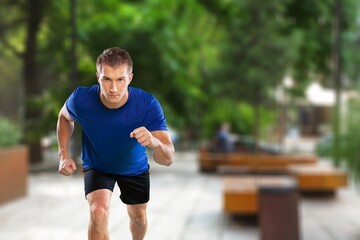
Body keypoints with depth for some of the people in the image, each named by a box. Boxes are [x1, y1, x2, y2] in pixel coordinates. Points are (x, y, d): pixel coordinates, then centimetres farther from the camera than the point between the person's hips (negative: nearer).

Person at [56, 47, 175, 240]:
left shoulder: (148, 105, -36)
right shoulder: (81, 99, -32)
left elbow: (168, 159, -39)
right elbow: (64, 117, -5)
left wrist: (153, 142, -61)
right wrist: (64, 154, -17)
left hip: (135, 168, 1)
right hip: (96, 166, -1)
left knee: (138, 217, 21)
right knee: (99, 211, -27)